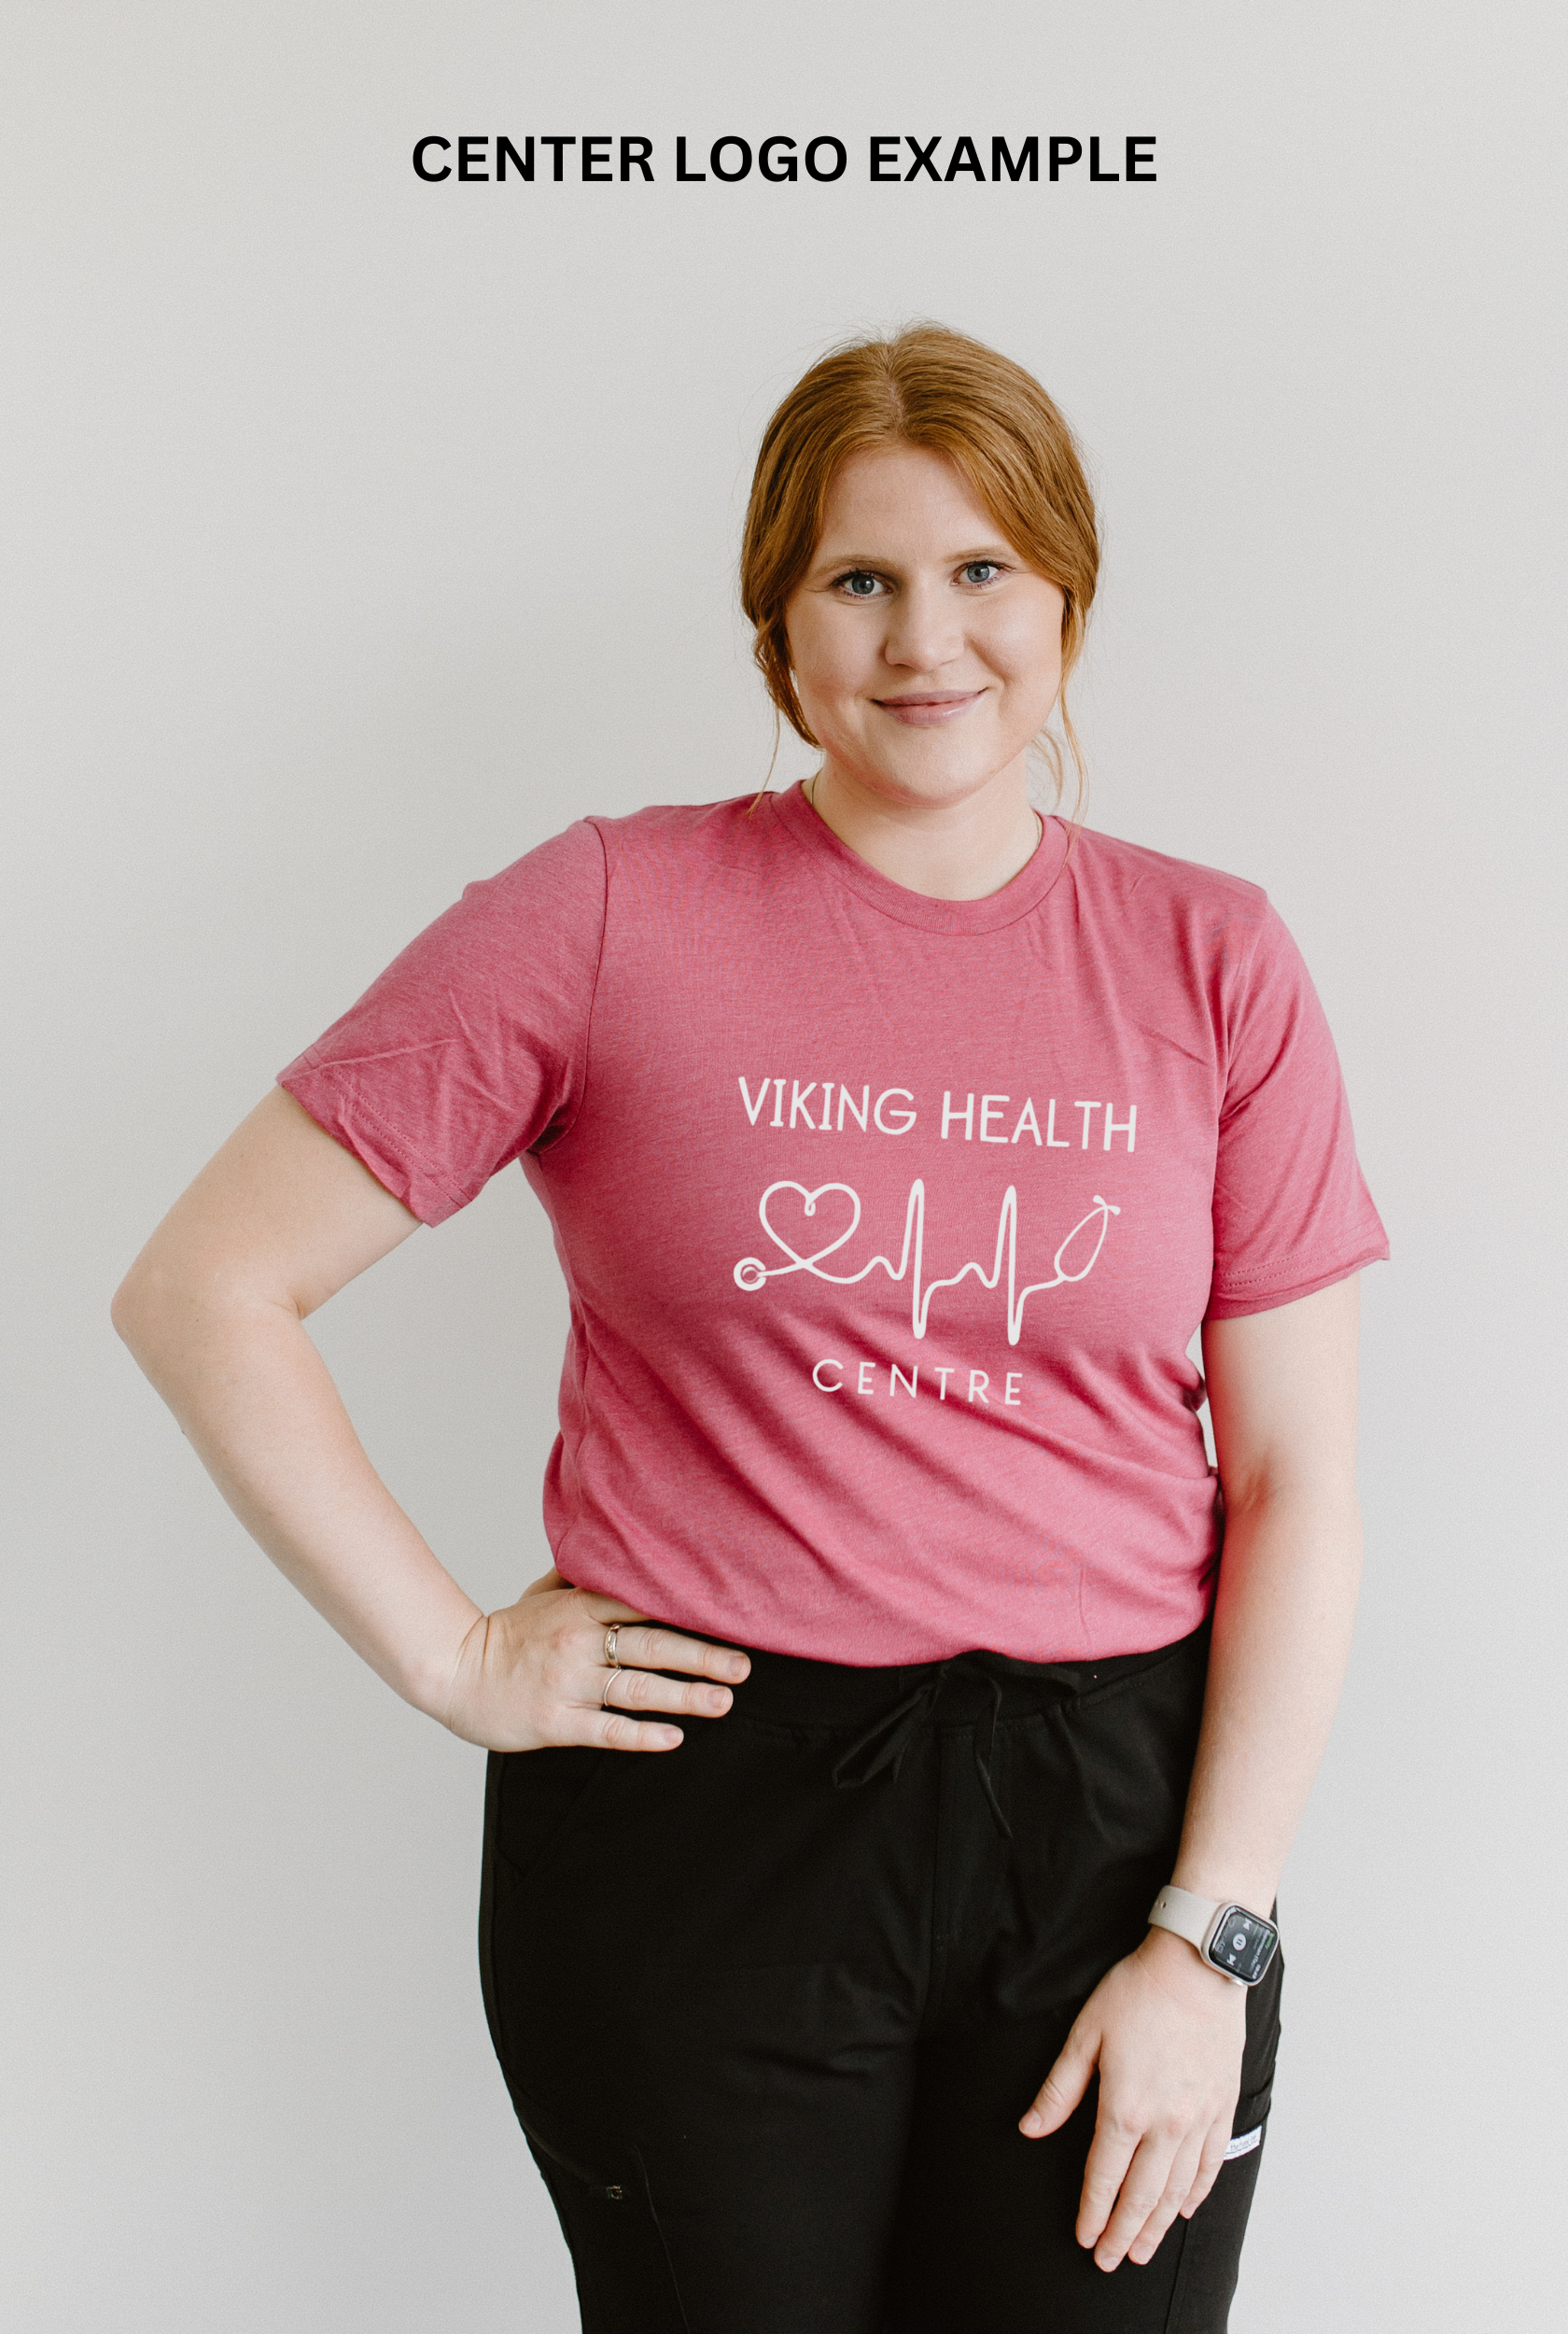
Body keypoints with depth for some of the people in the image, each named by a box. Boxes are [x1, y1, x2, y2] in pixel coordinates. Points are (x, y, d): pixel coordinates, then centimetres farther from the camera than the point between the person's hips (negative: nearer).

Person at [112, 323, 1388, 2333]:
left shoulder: (1211, 959, 1)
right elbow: (201, 1290, -4)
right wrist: (453, 1658, -5)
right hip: (698, 1811, -1)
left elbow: (1294, 1489, 1)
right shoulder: (610, 918, -5)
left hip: (1113, 1809, 2)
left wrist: (1211, 1937, -4)